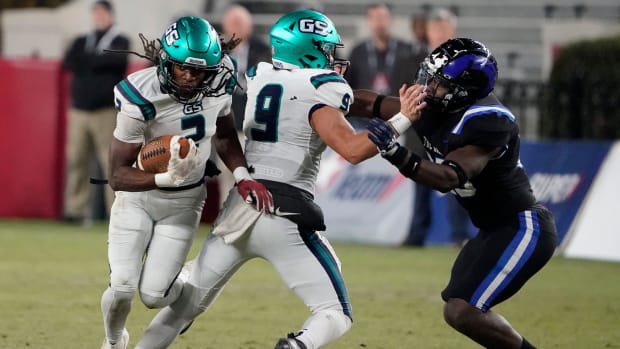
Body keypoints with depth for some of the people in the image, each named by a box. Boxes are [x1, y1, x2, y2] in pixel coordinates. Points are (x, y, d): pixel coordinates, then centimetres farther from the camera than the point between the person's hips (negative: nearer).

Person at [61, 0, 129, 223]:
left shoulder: (120, 43, 5)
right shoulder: (81, 43, 17)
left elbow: (117, 60, -16)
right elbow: (68, 63, 0)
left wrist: (88, 60, -5)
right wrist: (99, 62, -9)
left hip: (106, 112, -4)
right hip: (79, 111, 4)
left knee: (112, 162, -8)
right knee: (76, 161, 0)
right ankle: (75, 210, 3)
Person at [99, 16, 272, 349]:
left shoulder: (218, 85, -15)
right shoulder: (141, 99, -29)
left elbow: (224, 135, 6)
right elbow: (118, 176, -26)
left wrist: (243, 177, -10)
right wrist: (166, 178, -42)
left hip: (184, 201, 2)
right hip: (137, 194, -2)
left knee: (153, 295, -7)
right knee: (122, 287, -10)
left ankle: (189, 285, 31)